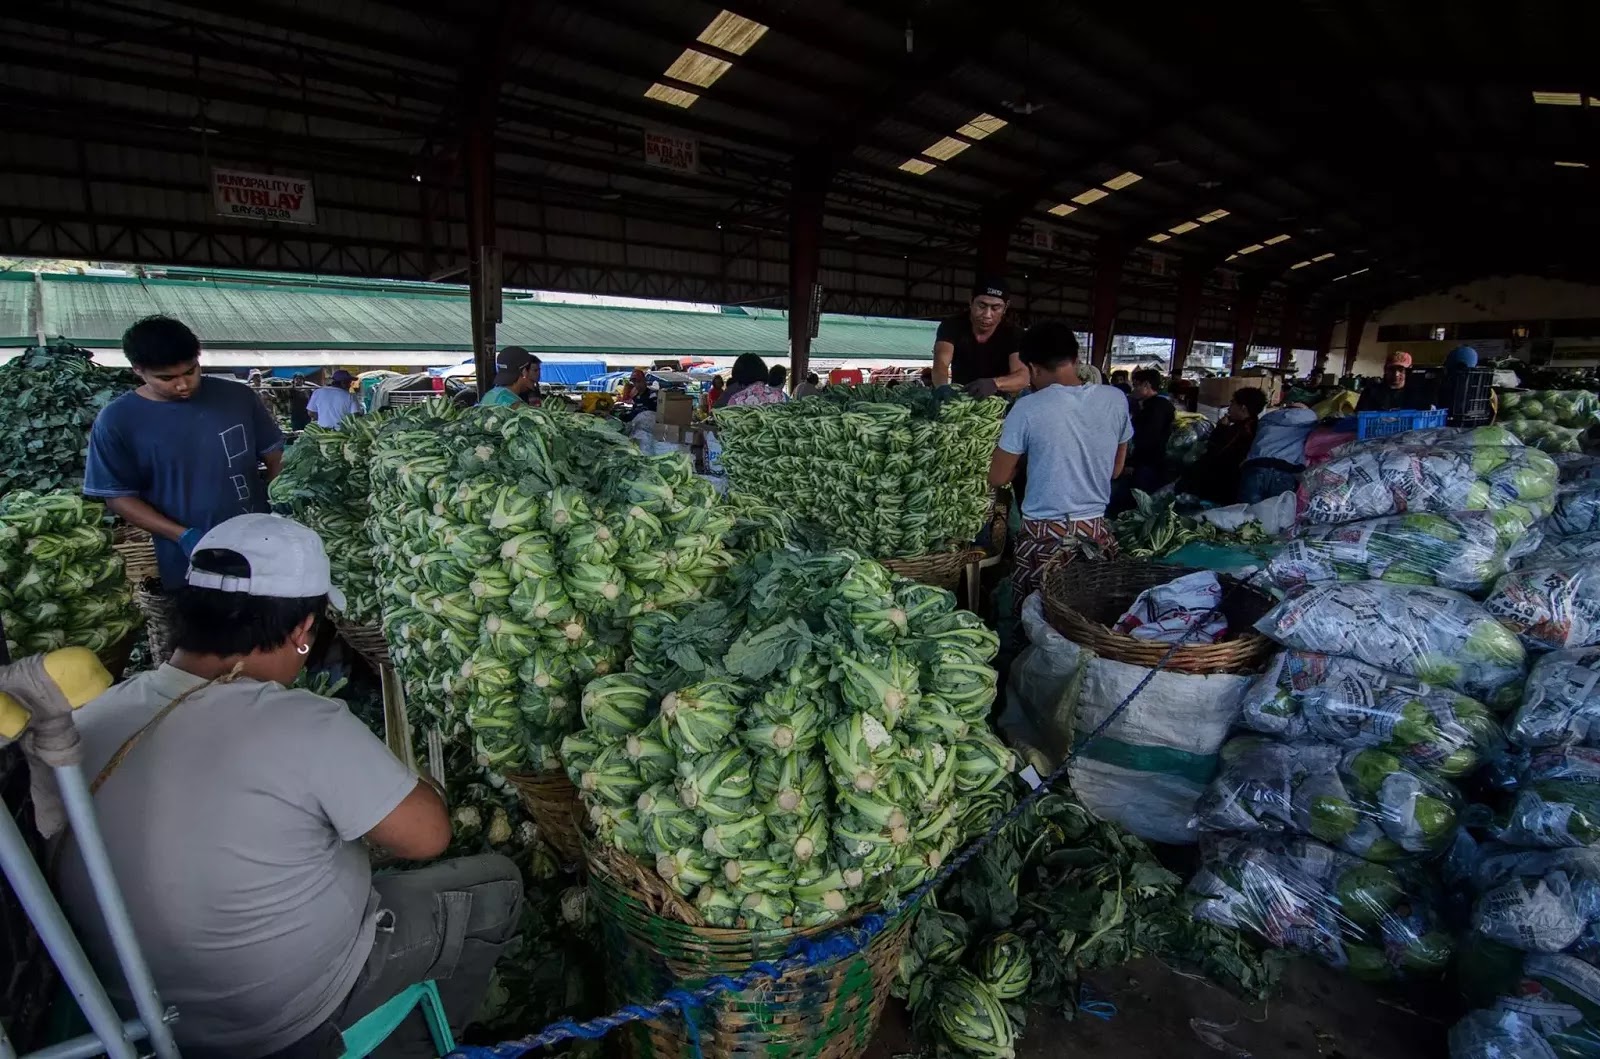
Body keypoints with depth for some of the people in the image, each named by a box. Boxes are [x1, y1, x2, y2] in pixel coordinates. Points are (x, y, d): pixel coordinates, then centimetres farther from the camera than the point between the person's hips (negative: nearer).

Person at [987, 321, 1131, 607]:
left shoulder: (1028, 408, -12)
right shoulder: (1116, 400, 0)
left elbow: (998, 478, -3)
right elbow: (1116, 469, 13)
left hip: (1044, 537, -3)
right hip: (1097, 533, 4)